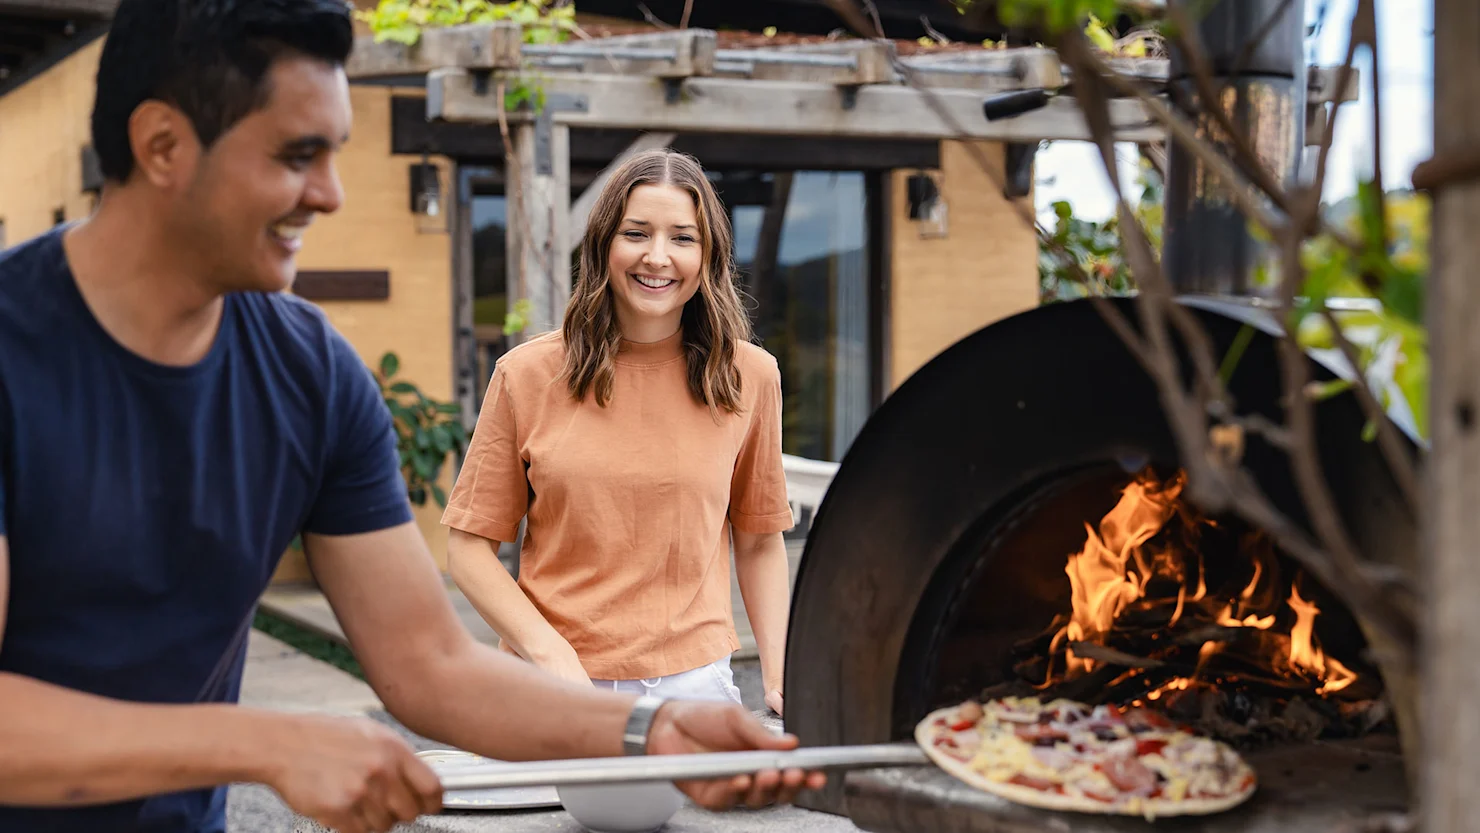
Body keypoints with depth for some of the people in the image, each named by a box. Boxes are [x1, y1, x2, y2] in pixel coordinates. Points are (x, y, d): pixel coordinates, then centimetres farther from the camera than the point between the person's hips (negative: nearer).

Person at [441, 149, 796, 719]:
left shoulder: (749, 377, 4)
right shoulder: (526, 375, 0)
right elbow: (469, 548, 2)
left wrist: (779, 678, 3)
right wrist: (548, 652, -12)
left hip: (696, 687, 0)